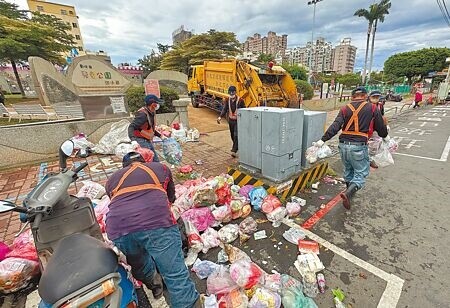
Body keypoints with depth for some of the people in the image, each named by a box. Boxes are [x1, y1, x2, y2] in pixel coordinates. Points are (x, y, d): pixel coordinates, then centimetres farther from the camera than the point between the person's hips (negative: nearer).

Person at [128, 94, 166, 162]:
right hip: (141, 141, -9)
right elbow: (131, 127, -28)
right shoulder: (143, 114, -21)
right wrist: (133, 140, -42)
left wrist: (160, 136, 22)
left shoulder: (151, 113, 8)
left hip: (148, 141, 9)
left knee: (156, 161, 15)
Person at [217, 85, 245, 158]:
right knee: (232, 135, 16)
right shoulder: (227, 100, 0)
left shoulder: (240, 100, -12)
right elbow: (224, 109, -3)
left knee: (236, 135, -13)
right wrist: (220, 117, -19)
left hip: (238, 120, -5)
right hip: (231, 120, 5)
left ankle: (234, 150, -10)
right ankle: (236, 147, 37)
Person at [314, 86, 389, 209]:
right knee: (361, 173, 6)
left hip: (343, 145, 3)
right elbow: (380, 127, 12)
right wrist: (385, 136, 34)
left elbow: (335, 127, -9)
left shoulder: (345, 109, 6)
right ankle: (348, 193, -17)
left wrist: (323, 140, -14)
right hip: (359, 146, -3)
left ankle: (350, 191, 41)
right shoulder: (372, 109, 3)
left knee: (348, 170, 23)